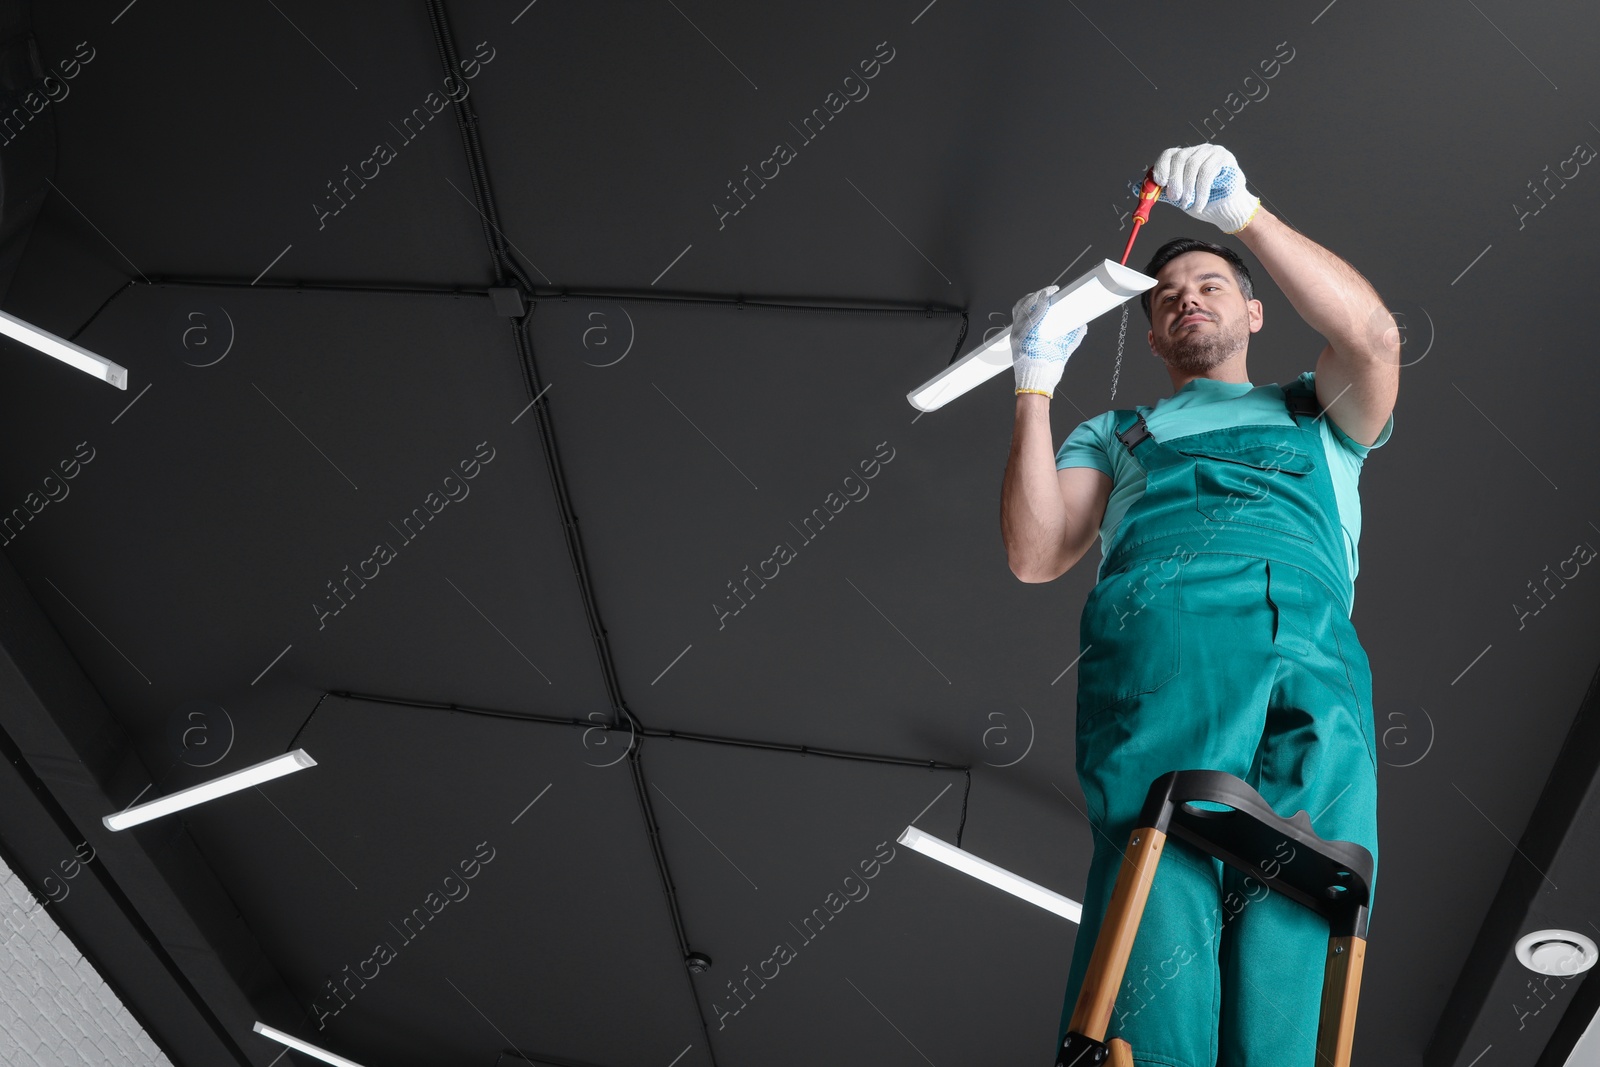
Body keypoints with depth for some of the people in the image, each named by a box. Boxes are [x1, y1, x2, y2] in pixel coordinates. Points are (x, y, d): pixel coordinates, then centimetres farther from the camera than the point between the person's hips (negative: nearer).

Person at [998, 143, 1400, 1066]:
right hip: (1157, 635, 0)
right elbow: (1035, 557, 18)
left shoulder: (1314, 414, 37)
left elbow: (1373, 336, 12)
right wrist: (1037, 387, 13)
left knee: (1294, 892, -23)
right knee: (1161, 860, -26)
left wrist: (1245, 214, 8)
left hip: (1312, 652, 1)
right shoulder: (1116, 434, 36)